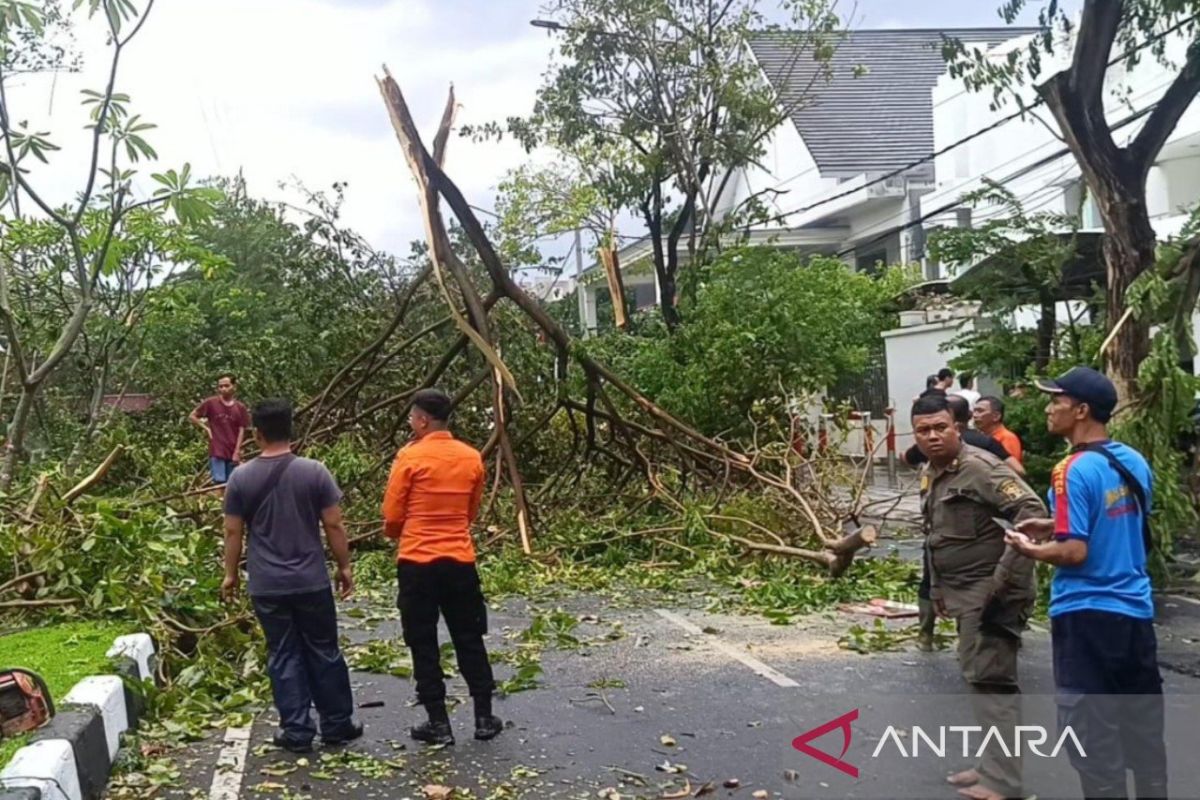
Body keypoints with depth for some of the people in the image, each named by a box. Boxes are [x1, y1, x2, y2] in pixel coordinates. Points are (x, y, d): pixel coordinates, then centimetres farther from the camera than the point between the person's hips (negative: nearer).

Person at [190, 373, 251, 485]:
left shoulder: (240, 408, 1)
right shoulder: (211, 403, -3)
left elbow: (241, 431, 2)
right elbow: (192, 417, 7)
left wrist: (237, 452, -3)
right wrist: (206, 428, -2)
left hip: (233, 453, 2)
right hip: (216, 452, -2)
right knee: (220, 482, -8)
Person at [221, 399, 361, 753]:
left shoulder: (241, 478, -4)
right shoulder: (314, 471, -7)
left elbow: (233, 532, 2)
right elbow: (334, 526, -5)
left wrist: (231, 574, 14)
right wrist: (344, 566, 6)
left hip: (267, 586, 1)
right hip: (311, 581, 0)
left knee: (283, 656, 9)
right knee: (324, 652, 11)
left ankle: (297, 731, 12)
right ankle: (337, 725, 20)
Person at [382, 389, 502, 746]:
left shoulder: (410, 457, -10)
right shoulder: (472, 458, 4)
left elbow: (392, 516, -4)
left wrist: (397, 533, 16)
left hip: (417, 563, -4)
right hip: (460, 561, 4)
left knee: (424, 645, 7)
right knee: (469, 640, 14)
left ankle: (438, 724, 11)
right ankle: (484, 717, 19)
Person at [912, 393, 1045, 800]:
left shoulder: (980, 467, -18)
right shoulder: (929, 474, 11)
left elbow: (1033, 512, -26)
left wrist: (1005, 577, -26)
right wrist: (937, 587, 20)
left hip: (992, 594, -10)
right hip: (965, 594, 10)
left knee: (991, 681, -7)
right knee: (978, 677, 16)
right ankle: (992, 766, 28)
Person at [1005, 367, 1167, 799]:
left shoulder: (1074, 471, -18)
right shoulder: (1135, 463, 5)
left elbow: (1074, 553, -21)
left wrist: (1030, 549, -4)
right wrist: (1055, 526, 15)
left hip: (1086, 616, -8)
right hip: (1135, 611, 8)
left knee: (1093, 734, 3)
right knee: (1143, 724, 18)